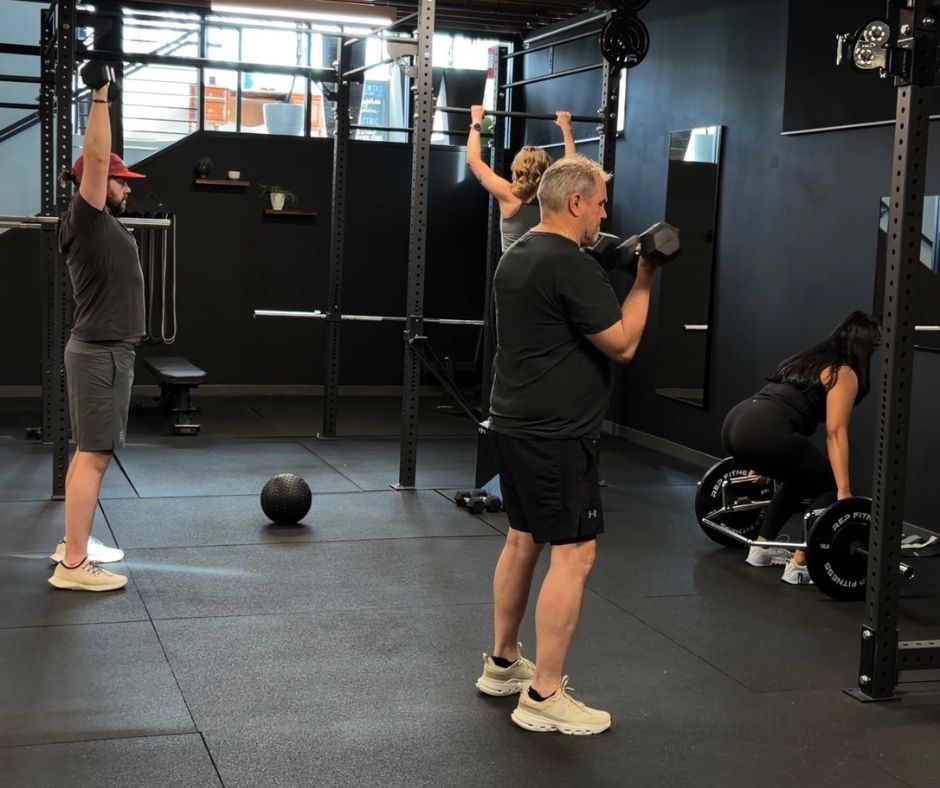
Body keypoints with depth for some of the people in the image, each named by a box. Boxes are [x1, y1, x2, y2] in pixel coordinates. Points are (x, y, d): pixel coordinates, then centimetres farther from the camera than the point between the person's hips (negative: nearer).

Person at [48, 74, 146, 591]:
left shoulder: (100, 224, 14)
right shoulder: (87, 219, -13)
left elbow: (97, 162, 27)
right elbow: (94, 159, -22)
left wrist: (102, 98, 27)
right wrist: (100, 97, -20)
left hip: (108, 348, 11)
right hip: (101, 352, -11)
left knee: (92, 451, 15)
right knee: (94, 454, -10)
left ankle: (74, 543, 23)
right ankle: (73, 564, -8)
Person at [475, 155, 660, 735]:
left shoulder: (518, 256, 13)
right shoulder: (570, 265, -19)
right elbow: (623, 344, -16)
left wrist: (611, 277, 22)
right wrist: (644, 279, -8)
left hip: (516, 423, 11)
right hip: (556, 433, -11)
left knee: (523, 539, 19)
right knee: (574, 553, -7)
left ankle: (503, 664, 30)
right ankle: (544, 696, -4)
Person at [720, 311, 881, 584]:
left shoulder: (810, 360, 30)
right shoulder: (844, 374, 5)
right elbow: (835, 432, -5)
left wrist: (761, 461, 41)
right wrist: (844, 492, -10)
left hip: (736, 424, 9)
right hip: (762, 433, -9)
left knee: (798, 480, 31)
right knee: (832, 488, 8)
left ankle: (761, 548, 32)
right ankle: (800, 565, 5)